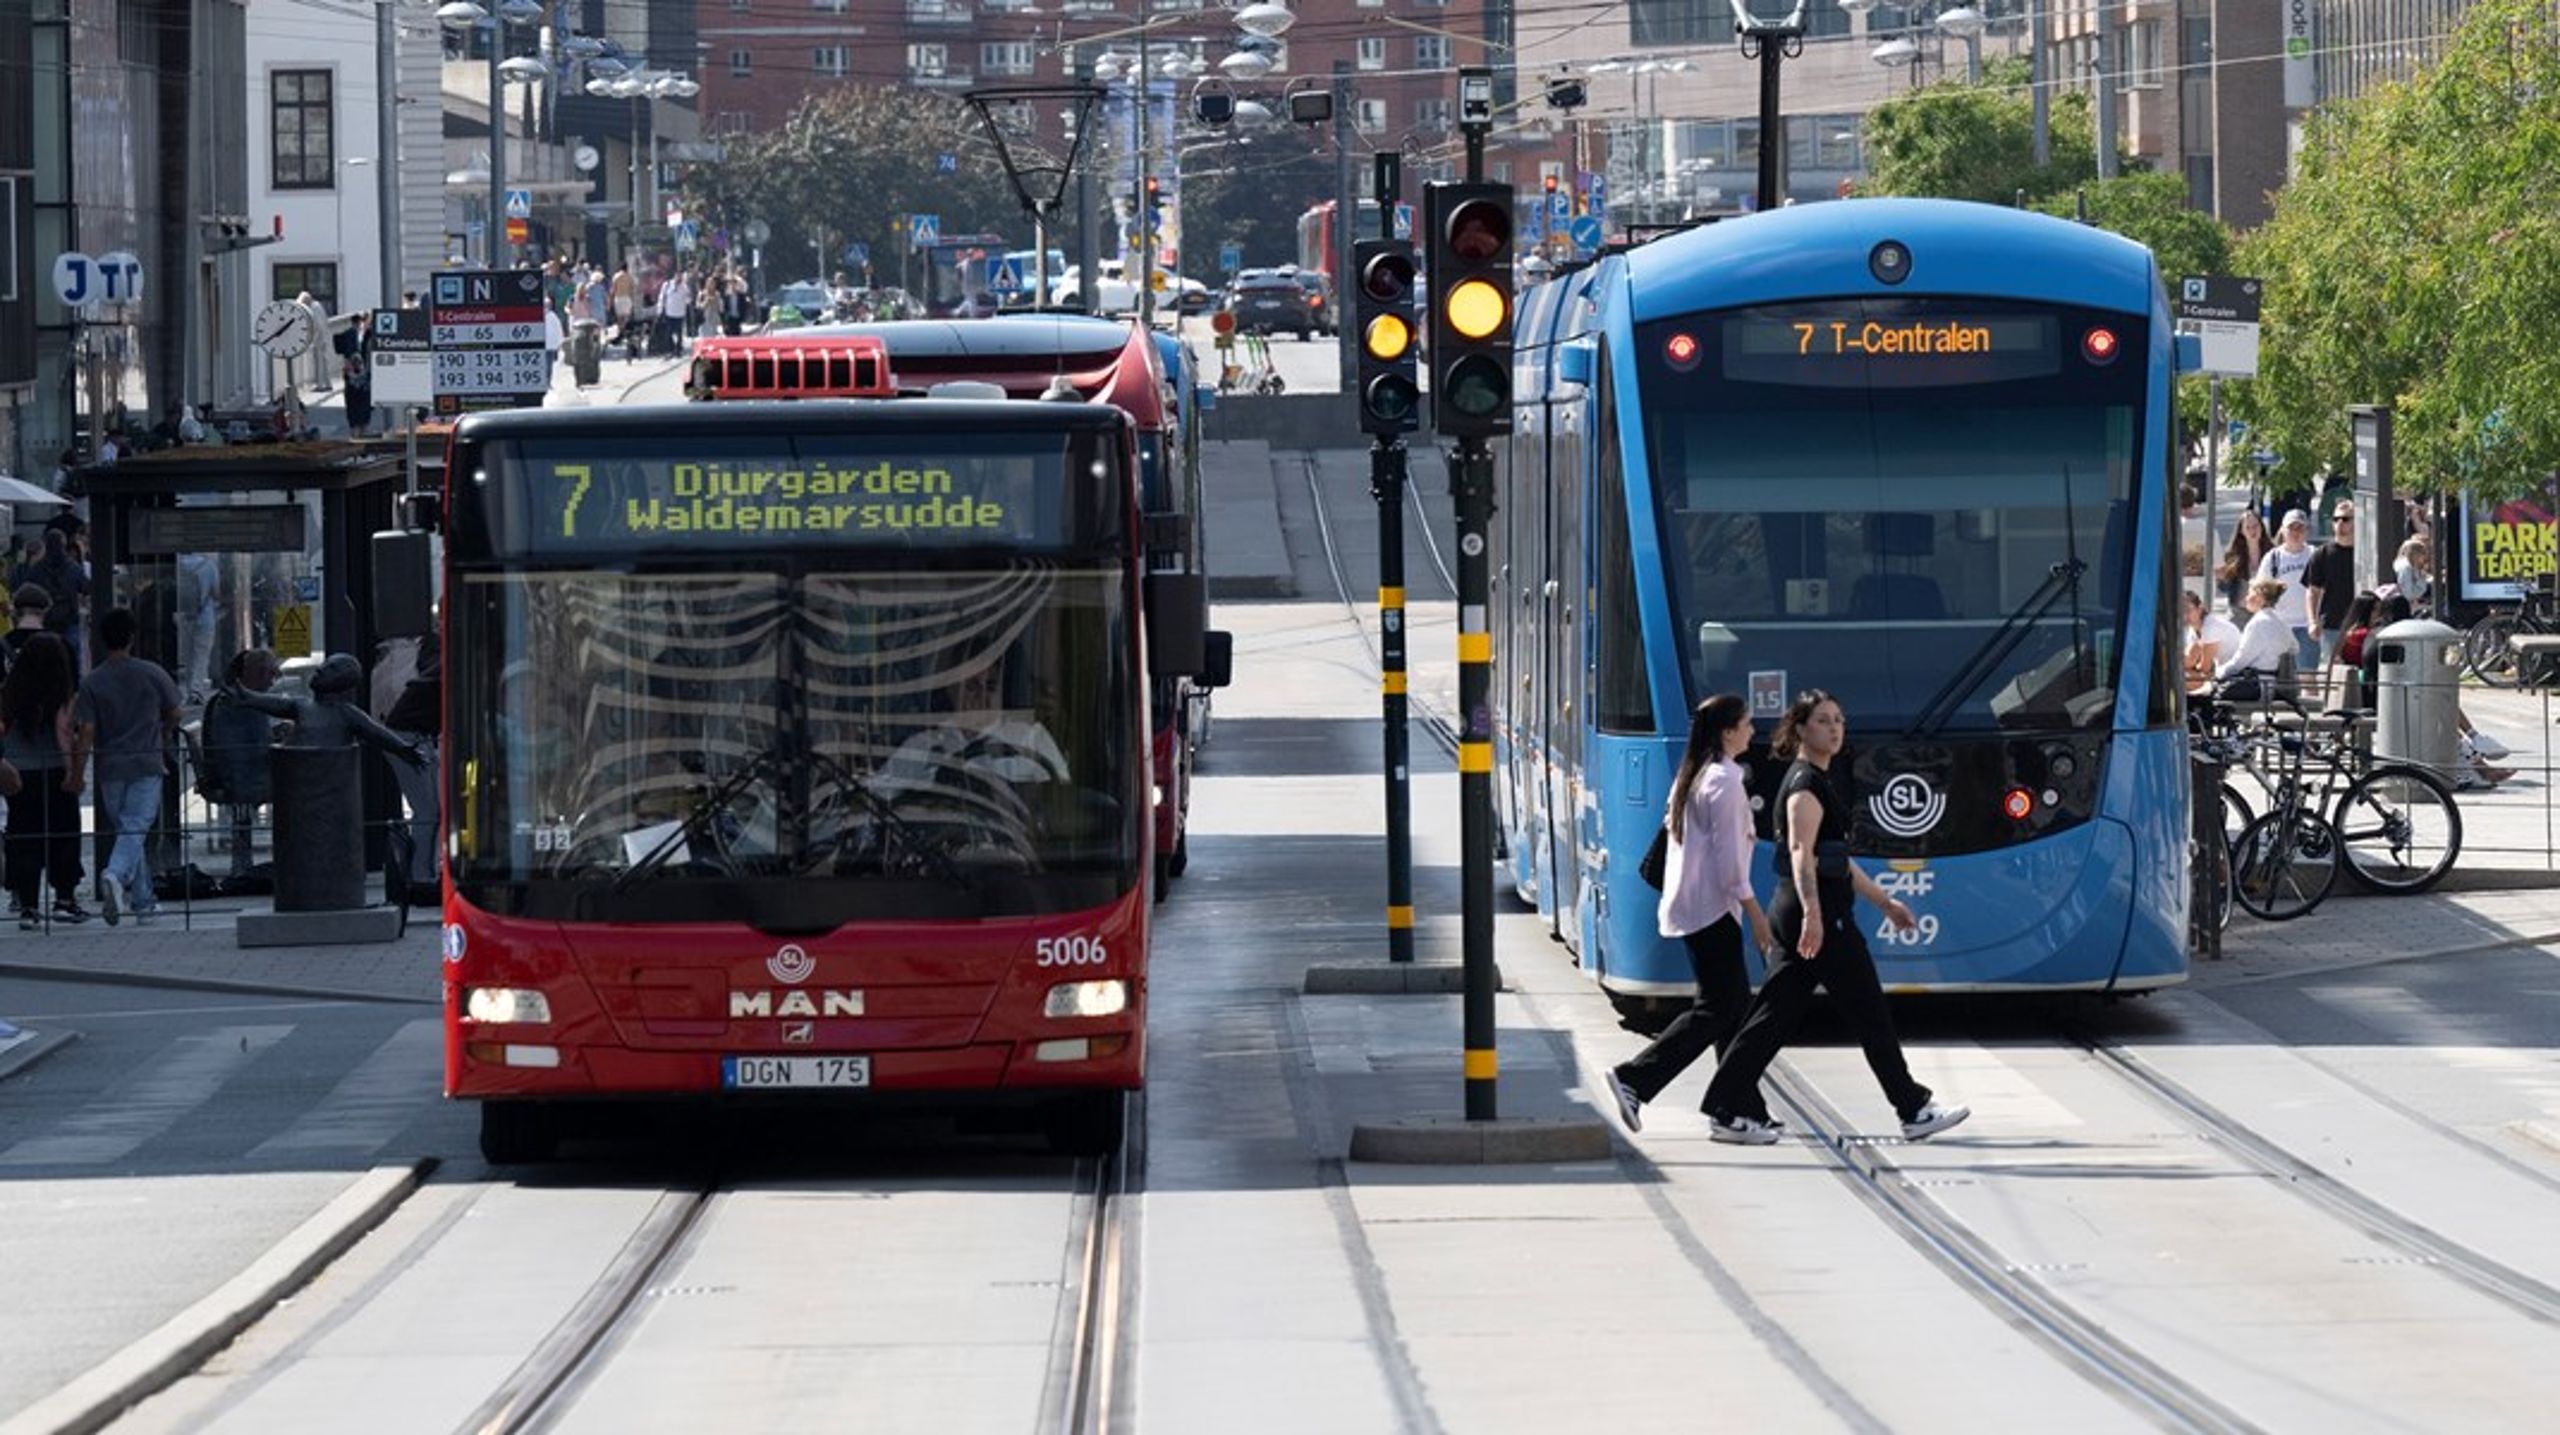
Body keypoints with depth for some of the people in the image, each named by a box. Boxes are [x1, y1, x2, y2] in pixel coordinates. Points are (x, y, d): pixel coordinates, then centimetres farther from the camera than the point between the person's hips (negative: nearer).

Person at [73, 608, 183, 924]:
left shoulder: (91, 682, -3)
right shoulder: (153, 674, -3)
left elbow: (87, 732, -7)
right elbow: (173, 714, 9)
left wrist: (77, 774, -2)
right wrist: (163, 738, 30)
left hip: (110, 767, 2)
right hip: (147, 766, -2)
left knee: (126, 829, 15)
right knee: (135, 830, -7)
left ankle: (143, 900, 19)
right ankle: (115, 875, -35)